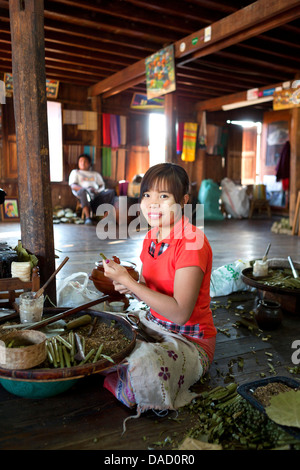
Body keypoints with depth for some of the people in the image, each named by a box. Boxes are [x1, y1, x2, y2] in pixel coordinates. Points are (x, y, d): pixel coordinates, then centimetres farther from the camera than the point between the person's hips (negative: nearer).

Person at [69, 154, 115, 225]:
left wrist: (97, 190, -6)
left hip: (96, 194, 3)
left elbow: (102, 186, 20)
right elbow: (73, 186, 8)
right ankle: (88, 218, -44)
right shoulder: (75, 172, 26)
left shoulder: (95, 174, 33)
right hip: (81, 193, -3)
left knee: (111, 191, -26)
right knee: (84, 191, -41)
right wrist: (85, 189, -13)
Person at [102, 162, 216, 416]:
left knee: (144, 365, -33)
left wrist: (128, 281, -25)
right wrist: (127, 284, -10)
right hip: (152, 324, 7)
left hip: (190, 339, -7)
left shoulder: (192, 242, -22)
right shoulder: (151, 238, 2)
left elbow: (180, 312, -27)